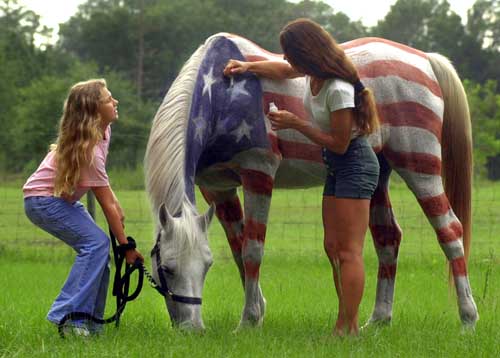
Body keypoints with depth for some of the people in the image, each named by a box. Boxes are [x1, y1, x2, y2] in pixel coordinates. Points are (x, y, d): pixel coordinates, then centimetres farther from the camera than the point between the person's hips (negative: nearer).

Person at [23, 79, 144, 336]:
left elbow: (102, 184, 14)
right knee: (96, 243, -22)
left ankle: (89, 319, 5)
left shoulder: (103, 131, -3)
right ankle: (68, 315, -21)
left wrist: (117, 205, 0)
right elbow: (107, 206, -24)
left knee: (98, 247, -1)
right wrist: (126, 248, -17)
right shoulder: (89, 150, -29)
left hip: (62, 197, 9)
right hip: (43, 201, -9)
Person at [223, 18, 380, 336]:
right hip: (336, 167, 10)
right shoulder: (313, 73, 1)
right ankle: (347, 324, 14)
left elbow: (339, 144, -22)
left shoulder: (338, 90, -27)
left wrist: (296, 124, -17)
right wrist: (249, 66, 11)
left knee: (348, 251, -10)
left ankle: (348, 329, -10)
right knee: (333, 247, 10)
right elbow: (284, 71, 23)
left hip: (354, 164, -10)